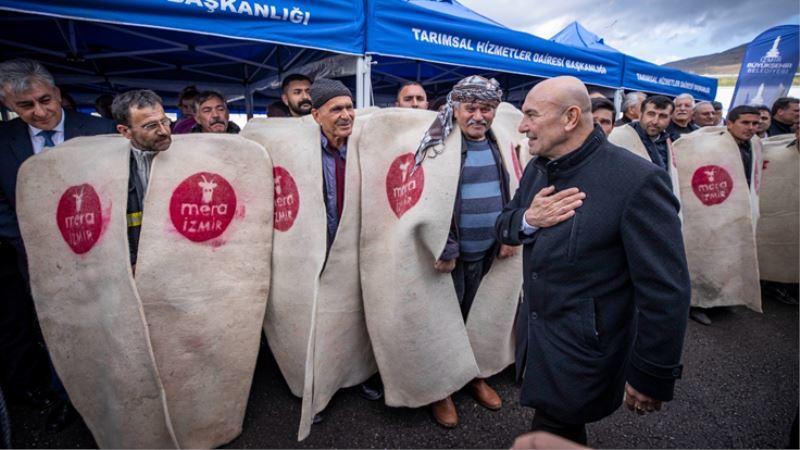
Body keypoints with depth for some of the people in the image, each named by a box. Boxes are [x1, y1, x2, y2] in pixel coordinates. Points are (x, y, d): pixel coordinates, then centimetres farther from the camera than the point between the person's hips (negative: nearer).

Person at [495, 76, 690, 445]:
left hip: (582, 351, -7)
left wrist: (653, 377, -13)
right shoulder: (537, 167, 0)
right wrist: (527, 219, -16)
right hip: (534, 336, 7)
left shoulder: (637, 180, -23)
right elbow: (502, 227, 7)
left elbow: (666, 291, -20)